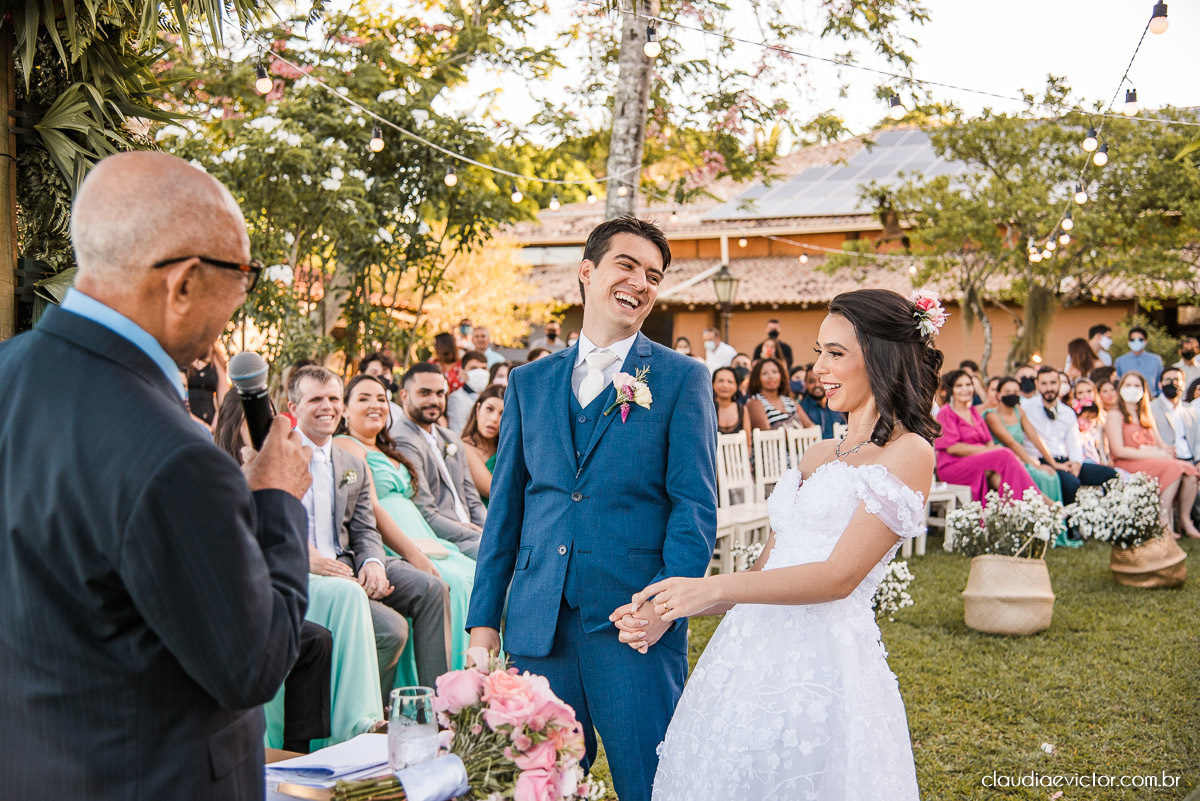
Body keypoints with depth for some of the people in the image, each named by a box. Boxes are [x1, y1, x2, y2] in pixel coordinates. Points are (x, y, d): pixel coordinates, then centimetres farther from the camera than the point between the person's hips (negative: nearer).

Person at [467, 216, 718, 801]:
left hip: (633, 621, -3)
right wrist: (484, 620, 8)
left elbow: (696, 504, -3)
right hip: (536, 622, 3)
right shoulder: (529, 383, 12)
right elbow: (505, 507, 13)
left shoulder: (682, 379, 3)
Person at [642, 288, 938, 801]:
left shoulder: (908, 453, -5)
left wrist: (713, 589, -19)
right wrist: (671, 610, 5)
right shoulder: (817, 455, 18)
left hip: (820, 662, -7)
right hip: (752, 652, 7)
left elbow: (840, 576, -14)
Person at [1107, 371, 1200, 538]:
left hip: (1153, 461, 6)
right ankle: (1163, 523, -28)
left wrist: (1166, 450, -9)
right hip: (1129, 465, -6)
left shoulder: (1147, 416, 25)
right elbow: (1118, 451, -10)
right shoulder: (1115, 416, 3)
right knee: (1175, 468, -30)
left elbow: (1160, 445, 16)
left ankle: (1186, 521, -16)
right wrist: (1153, 454, -14)